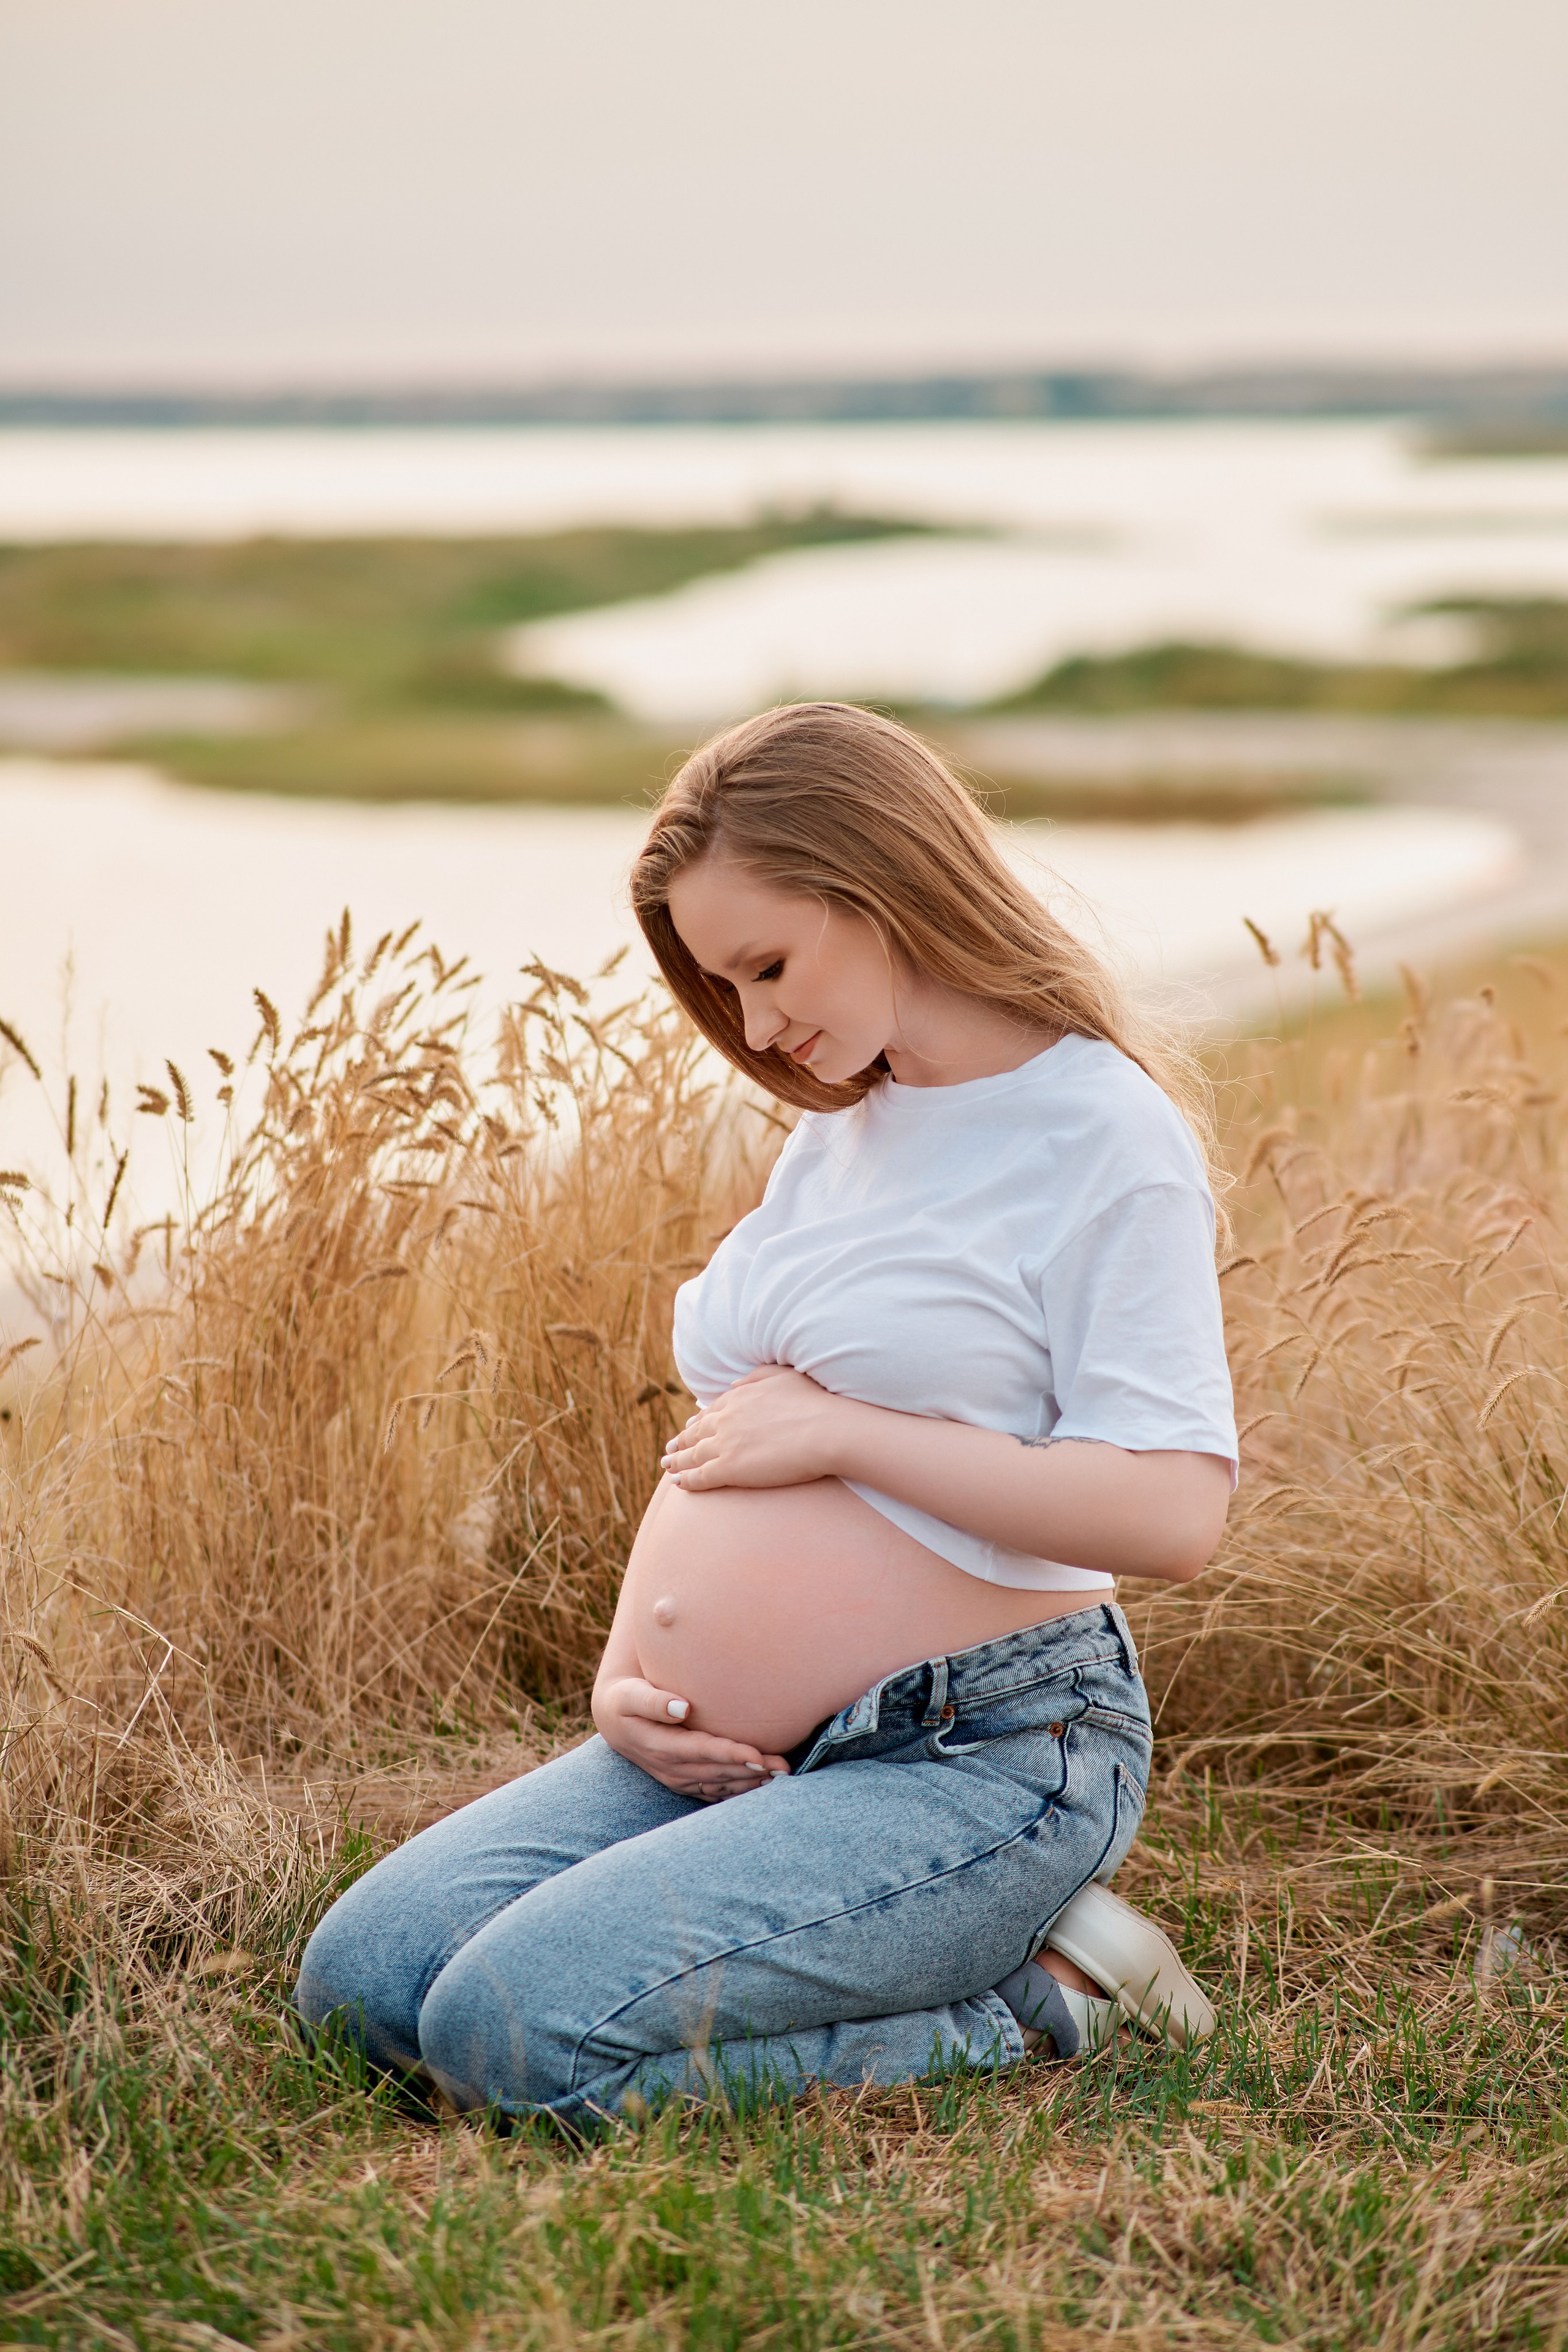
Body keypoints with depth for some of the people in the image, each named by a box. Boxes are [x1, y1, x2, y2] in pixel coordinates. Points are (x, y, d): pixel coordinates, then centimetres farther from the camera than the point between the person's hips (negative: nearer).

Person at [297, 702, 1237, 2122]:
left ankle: (1028, 2000, -6)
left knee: (524, 2032, -22)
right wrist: (627, 1676, 5)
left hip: (982, 1752, -9)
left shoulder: (1104, 1136, -11)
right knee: (362, 1977, -3)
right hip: (729, 1748, 9)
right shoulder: (838, 1131, 15)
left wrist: (842, 1429, -17)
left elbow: (1173, 1512, -21)